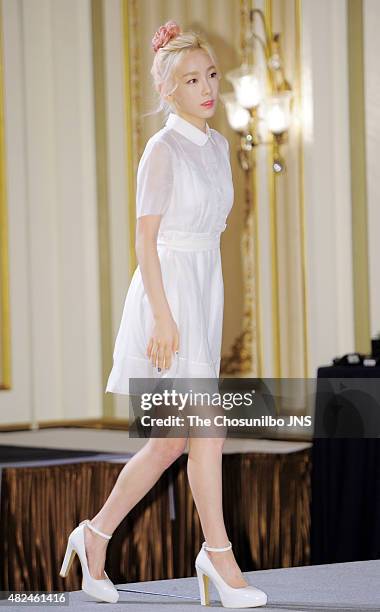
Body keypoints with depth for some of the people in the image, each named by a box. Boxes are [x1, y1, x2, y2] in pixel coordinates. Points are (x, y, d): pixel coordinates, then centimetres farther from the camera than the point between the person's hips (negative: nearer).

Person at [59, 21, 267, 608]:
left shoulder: (217, 145, 13)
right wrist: (163, 317, -19)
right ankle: (219, 555, 2)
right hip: (167, 293, -8)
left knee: (170, 442, 10)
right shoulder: (163, 149, -10)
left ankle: (95, 535, 22)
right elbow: (145, 240, -13)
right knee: (208, 429, -8)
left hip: (206, 294, 8)